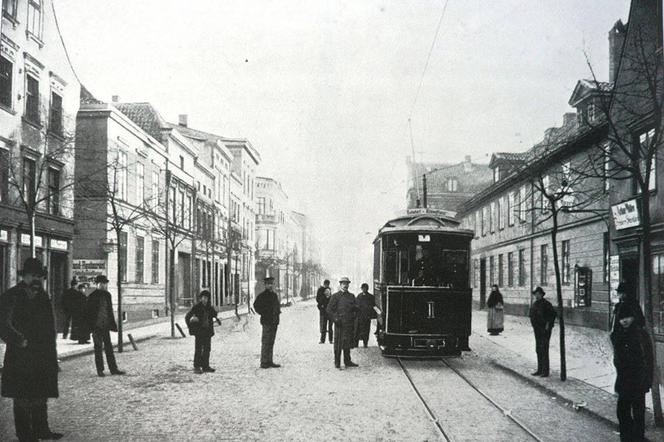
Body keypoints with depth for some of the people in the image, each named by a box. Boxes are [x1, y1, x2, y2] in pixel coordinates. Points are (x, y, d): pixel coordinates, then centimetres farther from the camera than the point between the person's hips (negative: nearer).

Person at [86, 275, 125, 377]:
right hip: (97, 326, -5)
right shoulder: (92, 296, -9)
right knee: (98, 348, 2)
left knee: (109, 347, 8)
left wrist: (112, 324, 12)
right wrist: (91, 326, -14)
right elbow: (89, 312, -9)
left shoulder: (107, 295, 8)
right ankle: (100, 370, 10)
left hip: (105, 326, 5)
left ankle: (113, 369, 12)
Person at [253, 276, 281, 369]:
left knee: (271, 342, 11)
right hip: (267, 321, -8)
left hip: (274, 322, 8)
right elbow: (256, 305, -12)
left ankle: (270, 362, 16)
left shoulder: (274, 295, 16)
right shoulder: (262, 295, -8)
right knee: (266, 342, -7)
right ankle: (264, 362, -4)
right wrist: (264, 314, -13)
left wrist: (278, 312, 10)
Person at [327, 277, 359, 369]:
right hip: (340, 323, -5)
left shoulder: (351, 296, 14)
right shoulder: (335, 296, 0)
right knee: (338, 344, -2)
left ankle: (347, 361, 22)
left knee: (348, 343, 12)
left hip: (350, 323, 5)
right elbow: (329, 309, -3)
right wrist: (335, 319, -12)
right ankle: (337, 363, 4)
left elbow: (356, 308, 20)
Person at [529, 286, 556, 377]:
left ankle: (545, 371, -3)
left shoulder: (546, 304, -14)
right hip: (537, 329, 9)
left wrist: (548, 324, -19)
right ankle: (540, 370, 18)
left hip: (545, 330, -9)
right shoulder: (535, 304, 11)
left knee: (544, 350, -7)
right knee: (538, 350, 11)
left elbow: (553, 314, -18)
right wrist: (534, 324, 15)